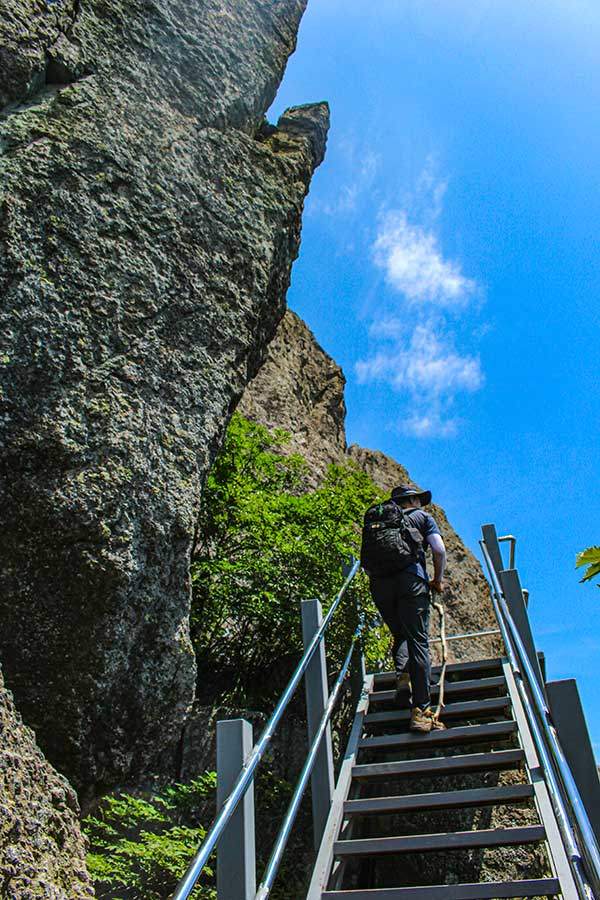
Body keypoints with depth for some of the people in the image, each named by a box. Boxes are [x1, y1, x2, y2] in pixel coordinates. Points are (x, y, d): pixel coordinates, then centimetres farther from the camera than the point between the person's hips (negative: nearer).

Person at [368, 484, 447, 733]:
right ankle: (421, 709, -11)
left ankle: (402, 674, -4)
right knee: (418, 641, -5)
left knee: (400, 635, 21)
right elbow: (439, 550, 6)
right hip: (411, 579, -3)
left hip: (379, 582, 4)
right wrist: (438, 580, 17)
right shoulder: (423, 517, 20)